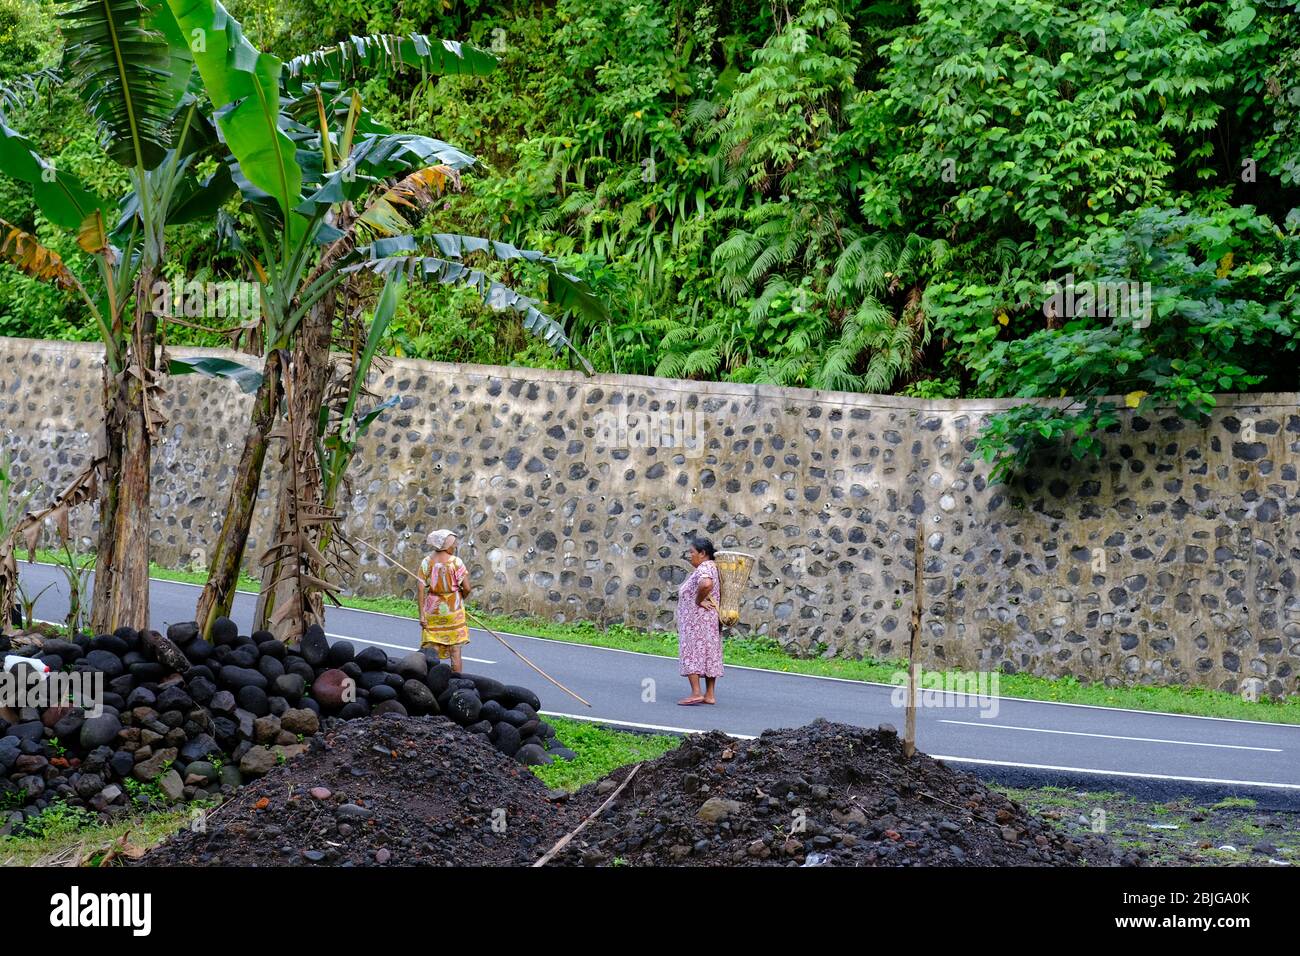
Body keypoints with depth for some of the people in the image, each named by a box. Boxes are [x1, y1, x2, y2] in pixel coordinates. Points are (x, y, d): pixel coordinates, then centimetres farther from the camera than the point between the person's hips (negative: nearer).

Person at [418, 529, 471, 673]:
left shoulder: (426, 563, -3)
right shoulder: (456, 562, -10)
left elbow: (421, 590, -6)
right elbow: (467, 588, -11)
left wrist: (422, 615, -4)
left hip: (432, 609, 2)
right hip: (453, 609, -2)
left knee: (432, 652, 6)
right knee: (455, 651, 7)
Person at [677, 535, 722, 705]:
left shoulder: (704, 569, -16)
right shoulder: (713, 567, 15)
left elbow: (706, 584, -38)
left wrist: (698, 601, -23)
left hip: (697, 619, -10)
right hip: (711, 620, 10)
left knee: (692, 653, -8)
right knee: (710, 653, 9)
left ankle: (696, 693, -15)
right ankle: (709, 695, 11)